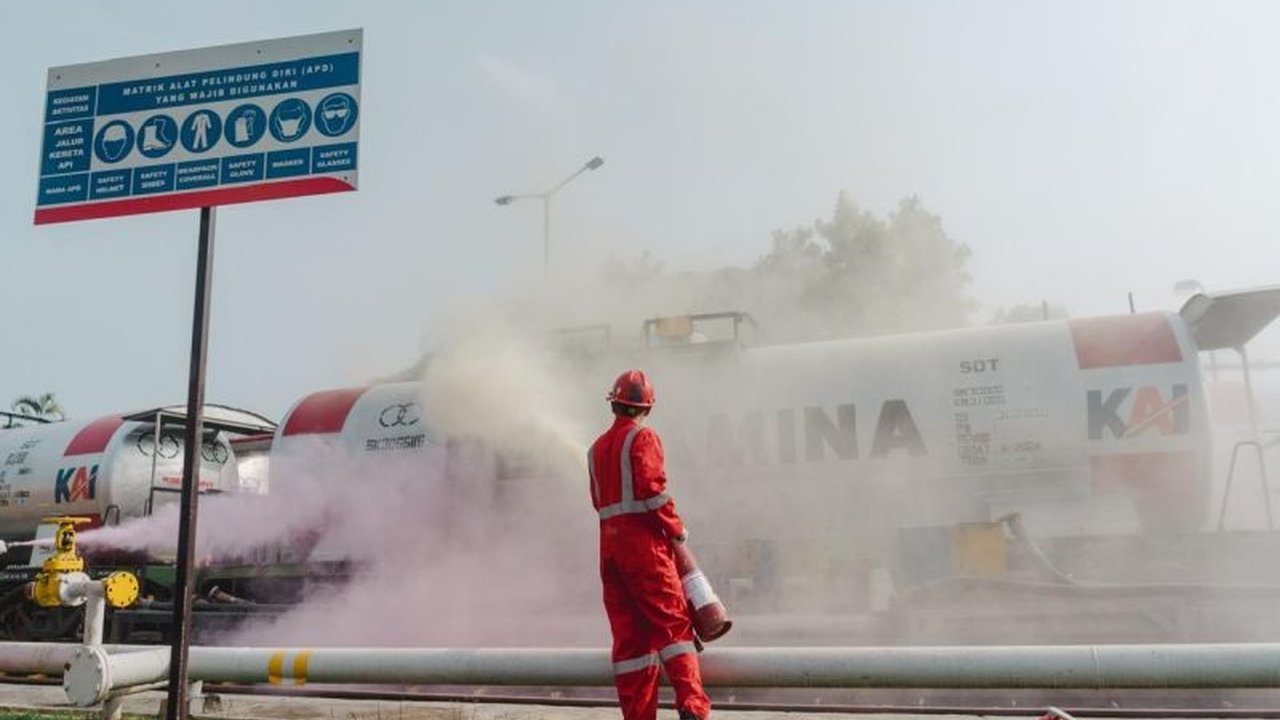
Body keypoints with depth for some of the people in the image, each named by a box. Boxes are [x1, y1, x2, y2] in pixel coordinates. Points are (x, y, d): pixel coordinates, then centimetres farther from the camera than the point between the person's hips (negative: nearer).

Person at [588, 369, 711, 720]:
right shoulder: (642, 438, -5)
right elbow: (652, 488, -16)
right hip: (644, 542, -7)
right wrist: (676, 528, -6)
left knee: (628, 632, 8)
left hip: (609, 544, 7)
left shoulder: (597, 448, 17)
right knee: (674, 621, -7)